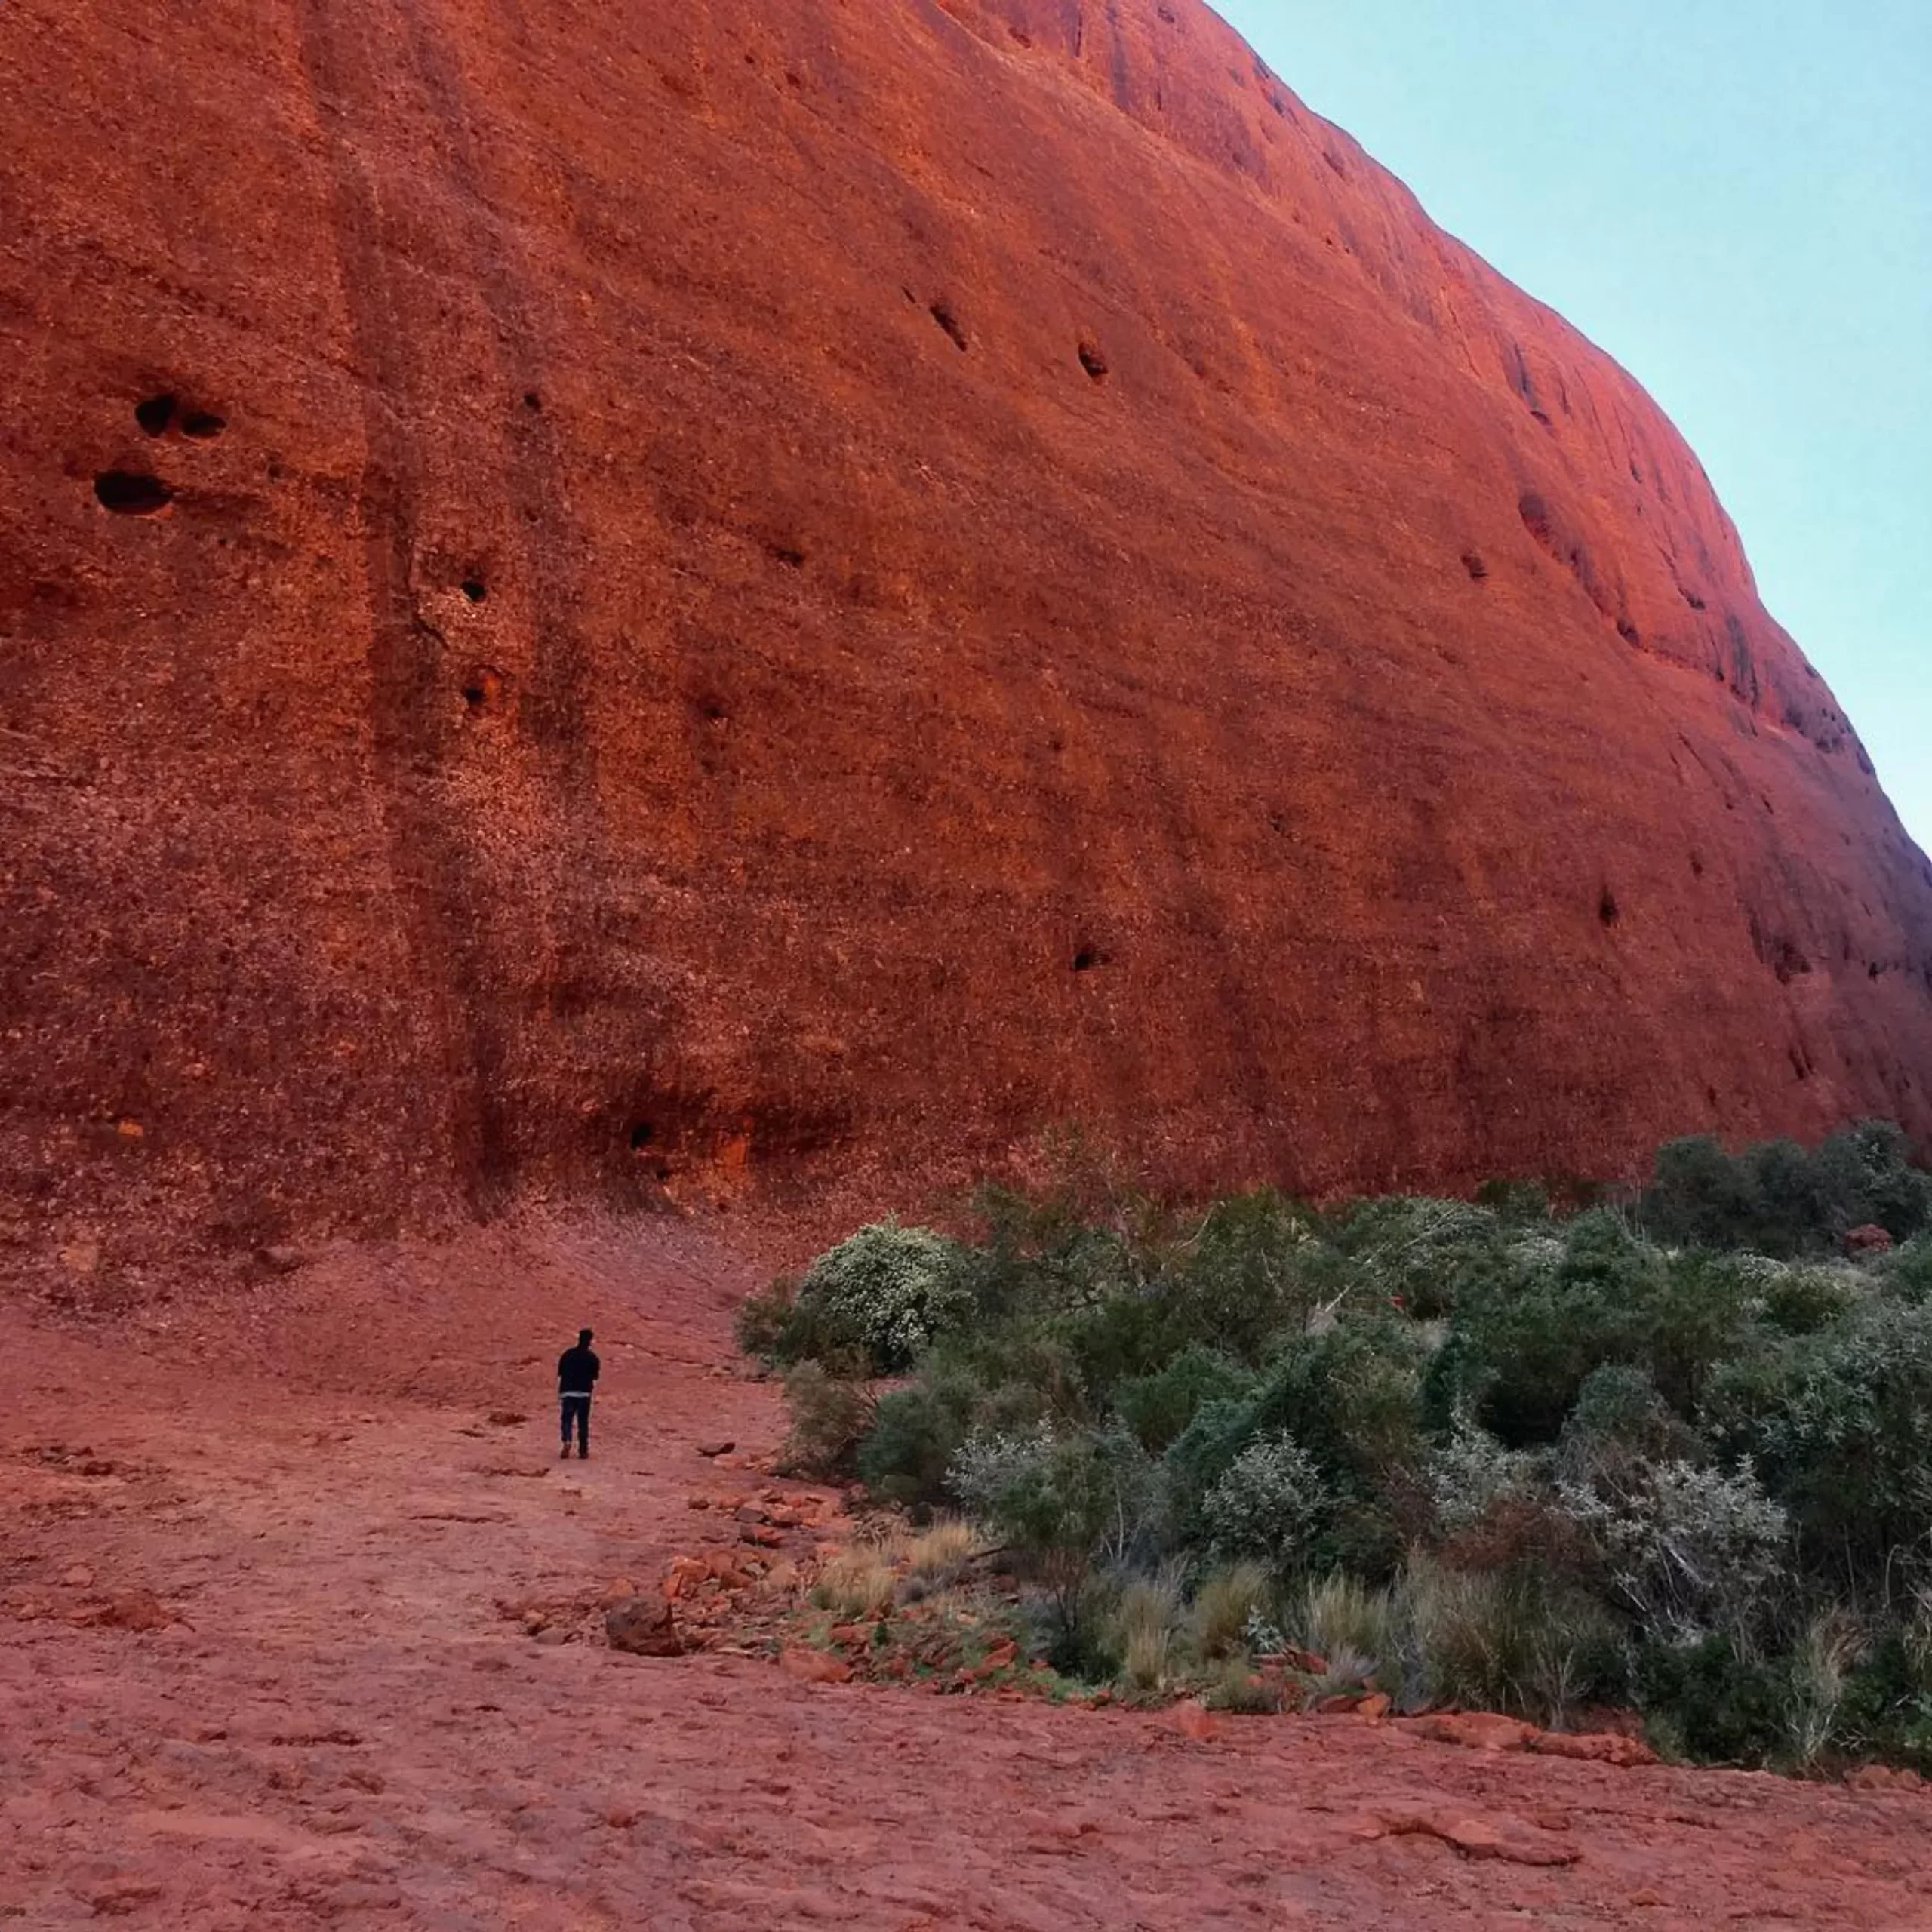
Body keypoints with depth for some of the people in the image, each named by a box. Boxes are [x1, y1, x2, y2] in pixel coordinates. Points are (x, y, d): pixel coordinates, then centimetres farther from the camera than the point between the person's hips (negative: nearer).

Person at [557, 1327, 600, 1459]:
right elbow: (594, 1379, -4)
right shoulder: (592, 1358, -3)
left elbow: (560, 1376, 4)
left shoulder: (567, 1354, 3)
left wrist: (559, 1394, 12)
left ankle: (566, 1442, -15)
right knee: (583, 1423, 8)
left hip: (567, 1392, 1)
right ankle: (583, 1451, 11)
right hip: (584, 1394, -1)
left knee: (567, 1420, 10)